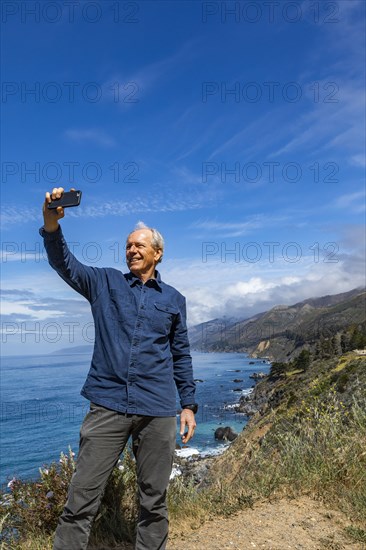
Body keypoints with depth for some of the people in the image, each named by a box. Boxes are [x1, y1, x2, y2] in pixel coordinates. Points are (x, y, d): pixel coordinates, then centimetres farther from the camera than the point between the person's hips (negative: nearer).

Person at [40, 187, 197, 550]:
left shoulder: (174, 299, 11)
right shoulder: (105, 282, 8)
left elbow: (181, 355, 14)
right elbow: (64, 264, -7)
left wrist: (188, 404, 10)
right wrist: (51, 226, -26)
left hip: (158, 411, 1)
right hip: (107, 405, -1)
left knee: (154, 501, 12)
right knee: (81, 500, 1)